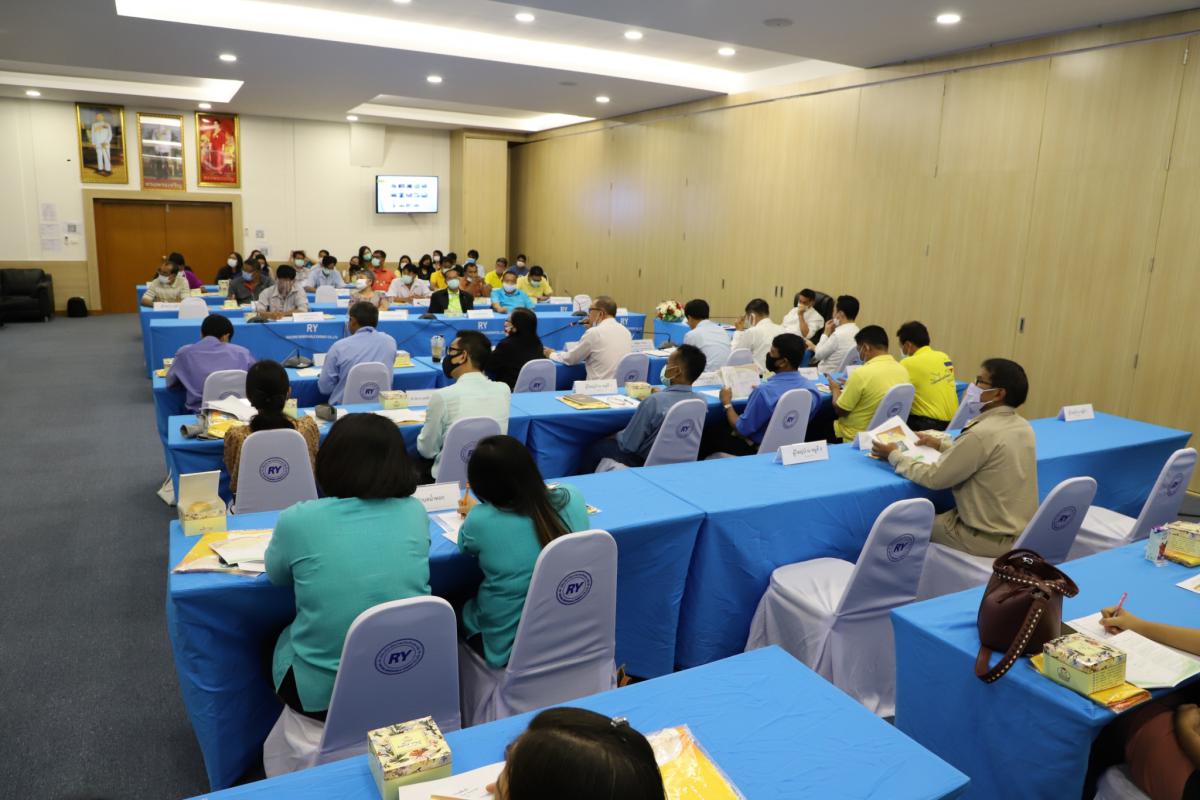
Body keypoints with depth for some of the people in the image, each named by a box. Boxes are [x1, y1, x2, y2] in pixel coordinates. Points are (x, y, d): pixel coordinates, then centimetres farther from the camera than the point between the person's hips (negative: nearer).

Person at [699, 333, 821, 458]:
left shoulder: (765, 391, -31)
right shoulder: (812, 387, -11)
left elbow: (741, 430, -21)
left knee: (709, 432, 16)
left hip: (760, 449, -7)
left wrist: (727, 403, -4)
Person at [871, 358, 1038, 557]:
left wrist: (894, 455, -5)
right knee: (940, 513, 25)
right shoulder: (1023, 427, 1)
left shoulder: (982, 433, -25)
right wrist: (941, 443, 18)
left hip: (993, 539, -8)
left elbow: (933, 478, -18)